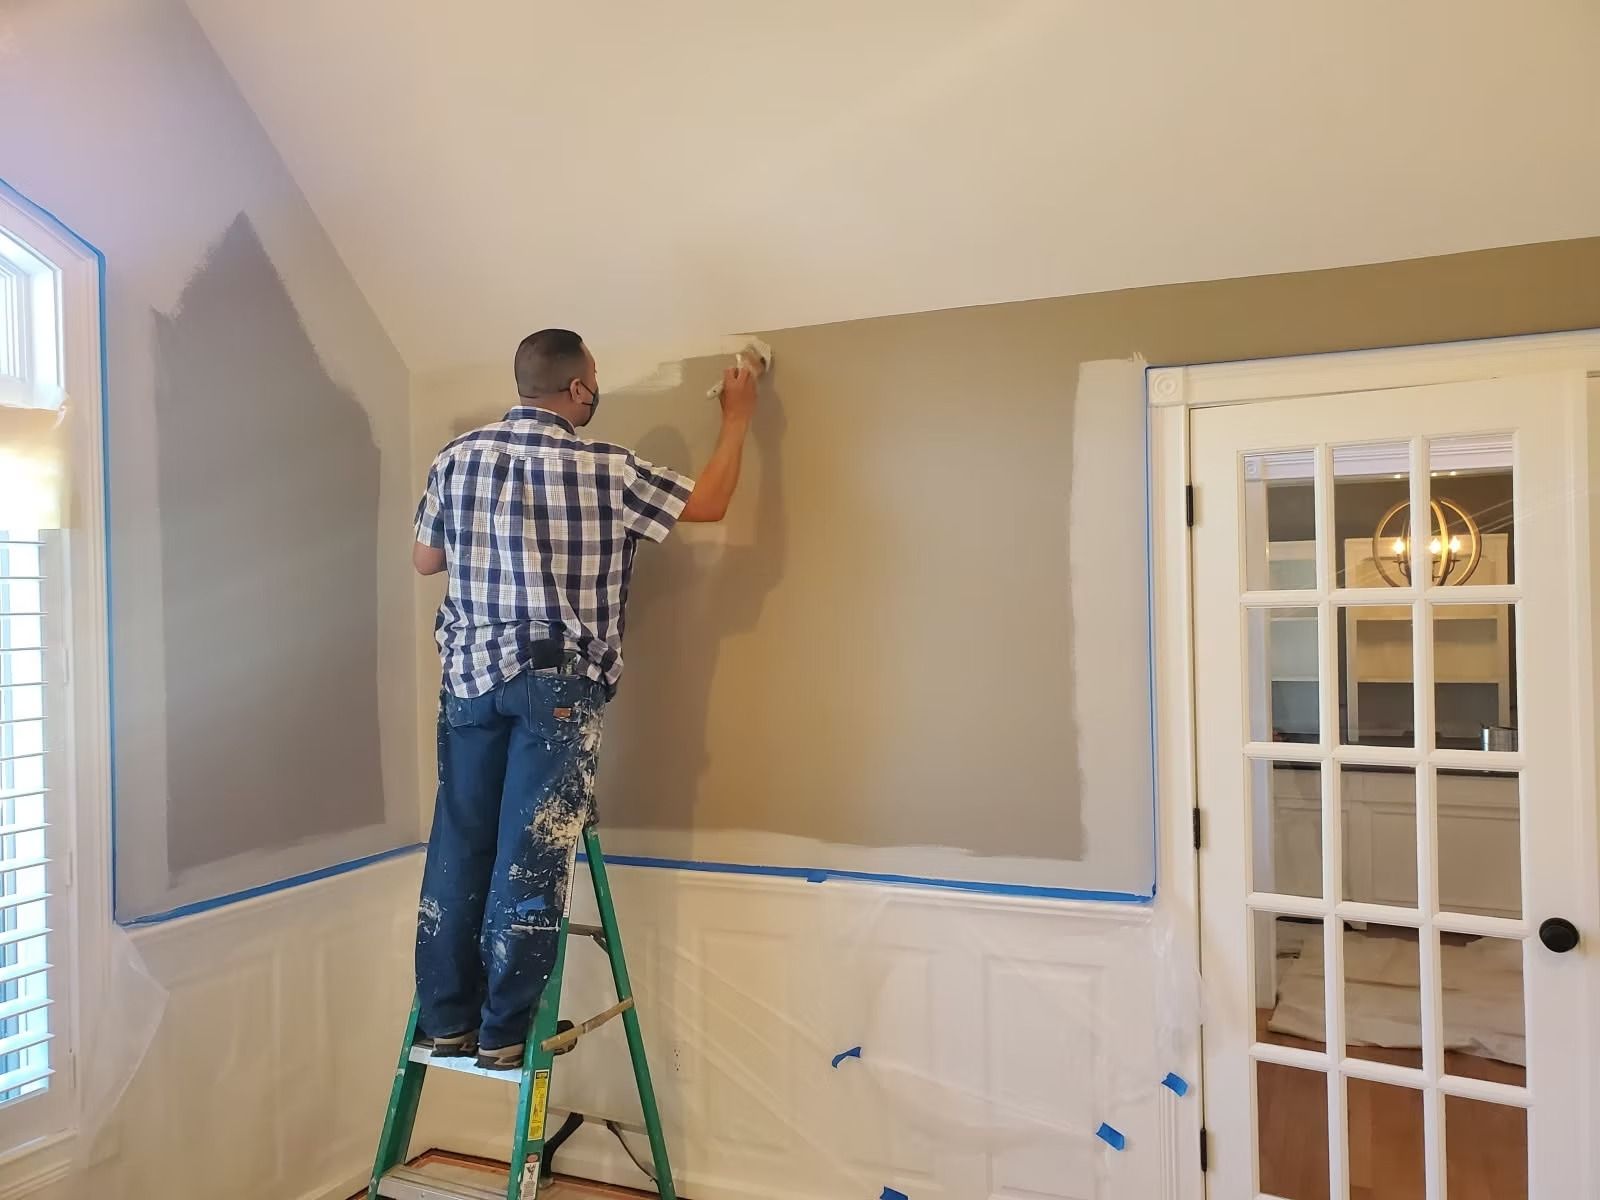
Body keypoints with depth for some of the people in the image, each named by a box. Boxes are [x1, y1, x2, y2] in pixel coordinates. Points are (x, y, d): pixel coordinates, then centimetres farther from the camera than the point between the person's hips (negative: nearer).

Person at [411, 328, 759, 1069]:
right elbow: (708, 504, 3)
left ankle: (445, 1020, 18)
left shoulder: (455, 459, 4)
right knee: (531, 854, 1)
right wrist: (737, 418, 16)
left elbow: (425, 560, 15)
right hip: (556, 684, -4)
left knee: (459, 845, 10)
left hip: (470, 673, 5)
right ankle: (505, 1032, 8)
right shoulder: (606, 472, -8)